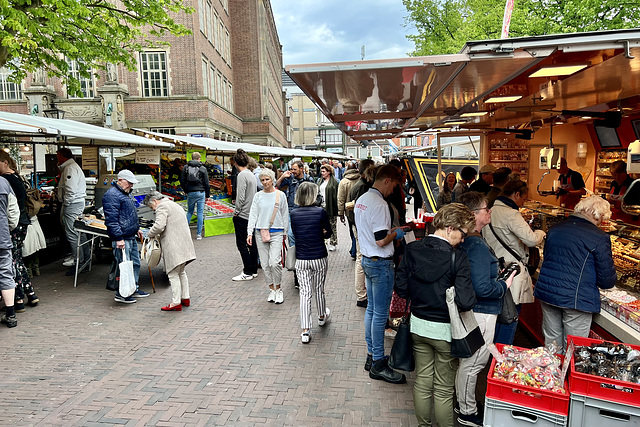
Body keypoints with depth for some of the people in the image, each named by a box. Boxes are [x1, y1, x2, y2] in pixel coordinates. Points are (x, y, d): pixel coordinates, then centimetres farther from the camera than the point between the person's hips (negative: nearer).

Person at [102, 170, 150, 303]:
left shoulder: (127, 193, 16)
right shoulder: (112, 195, -16)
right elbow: (112, 220, -21)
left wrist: (137, 228, 28)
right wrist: (119, 238, -23)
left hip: (131, 237, 10)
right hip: (122, 238, -10)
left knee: (135, 263, 17)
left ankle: (134, 289, 29)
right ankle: (120, 294, 7)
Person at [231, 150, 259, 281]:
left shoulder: (242, 175, -15)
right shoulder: (252, 175, 11)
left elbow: (240, 197, -19)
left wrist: (236, 212, -7)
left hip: (243, 216, -9)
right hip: (253, 214, 9)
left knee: (242, 244, -3)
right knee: (252, 243, 13)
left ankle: (248, 272, 0)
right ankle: (254, 270, 19)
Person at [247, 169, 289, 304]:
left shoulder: (280, 195, 4)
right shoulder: (258, 196, 7)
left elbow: (285, 214, 9)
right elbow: (253, 214, 5)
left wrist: (285, 232, 8)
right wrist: (250, 232, -4)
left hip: (276, 232, -2)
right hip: (260, 232, 2)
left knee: (274, 262, -14)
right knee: (265, 264, 4)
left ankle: (278, 289, 6)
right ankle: (272, 289, 18)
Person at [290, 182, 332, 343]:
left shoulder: (294, 214, -3)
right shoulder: (321, 212, -11)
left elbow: (295, 234, 8)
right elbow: (328, 233, 0)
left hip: (301, 259, 1)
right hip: (319, 258, -1)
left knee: (304, 292, 4)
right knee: (319, 289, 18)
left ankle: (305, 331, 1)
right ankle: (322, 316, 42)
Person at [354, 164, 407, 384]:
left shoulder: (361, 200, 9)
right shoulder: (379, 204, -21)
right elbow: (381, 241, -24)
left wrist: (389, 230, 13)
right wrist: (396, 233, -6)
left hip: (367, 260, 10)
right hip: (381, 264, -10)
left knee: (371, 309, 17)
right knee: (380, 314, 0)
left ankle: (371, 356, 29)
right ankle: (378, 365, 10)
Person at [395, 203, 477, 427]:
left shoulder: (412, 249, -9)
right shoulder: (458, 258, -23)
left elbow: (401, 289, -3)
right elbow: (465, 302, -25)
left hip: (418, 325, 5)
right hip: (445, 331, -4)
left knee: (422, 381, 21)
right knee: (444, 390, 15)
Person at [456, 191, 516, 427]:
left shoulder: (466, 239, 3)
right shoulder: (478, 245, -26)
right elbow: (482, 288, -29)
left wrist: (496, 271, 10)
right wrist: (505, 286, -12)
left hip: (472, 309, 10)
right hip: (481, 312, -10)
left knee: (468, 360, 24)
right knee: (472, 363, 7)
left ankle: (463, 402, 42)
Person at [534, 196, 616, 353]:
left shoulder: (555, 228, 6)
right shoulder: (599, 238, -11)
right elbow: (607, 281, -8)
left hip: (546, 292, 6)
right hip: (577, 299, -5)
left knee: (551, 341, 18)